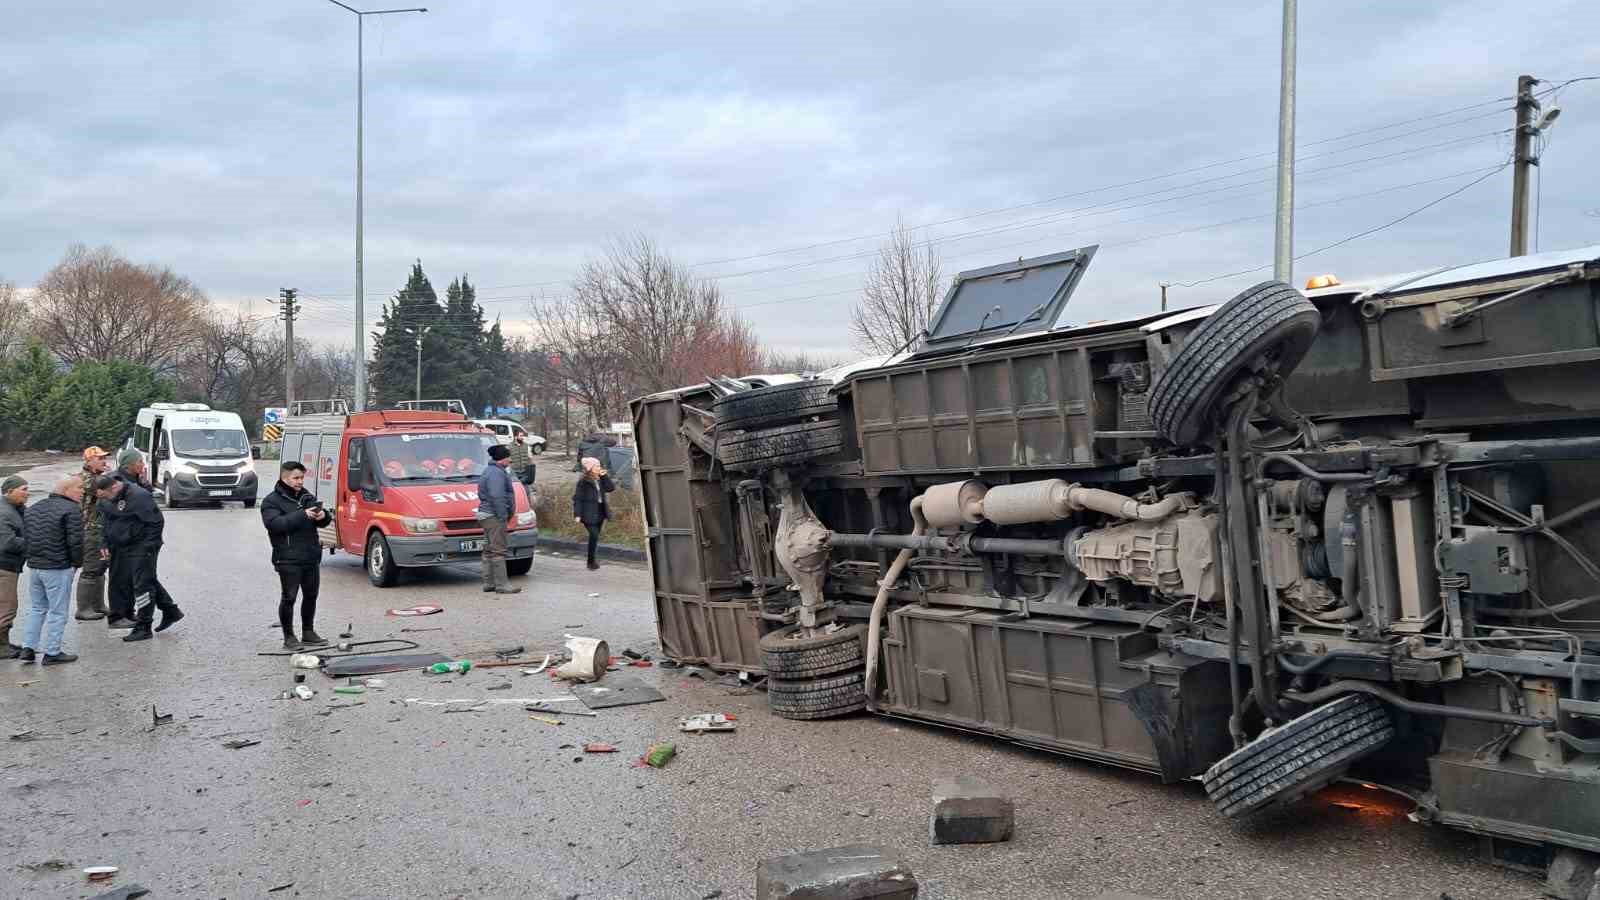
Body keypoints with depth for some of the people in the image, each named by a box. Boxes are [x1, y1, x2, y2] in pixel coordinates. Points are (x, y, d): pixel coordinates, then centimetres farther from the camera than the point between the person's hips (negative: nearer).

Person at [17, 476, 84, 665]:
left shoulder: (34, 508, 13)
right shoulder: (72, 509, -13)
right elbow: (75, 541, -18)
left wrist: (32, 557, 19)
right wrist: (77, 562, -3)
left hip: (34, 566, 8)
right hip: (58, 568, -7)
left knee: (36, 608, 20)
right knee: (57, 612, 1)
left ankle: (28, 647, 16)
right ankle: (51, 653, 4)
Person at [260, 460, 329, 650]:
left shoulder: (307, 497, 16)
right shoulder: (271, 501, -4)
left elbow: (322, 520, 16)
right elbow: (275, 524, -20)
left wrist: (322, 516, -10)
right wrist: (303, 515, -26)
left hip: (311, 556, 6)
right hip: (288, 559, -6)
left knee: (311, 595, 13)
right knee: (289, 597, -4)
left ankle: (308, 633, 25)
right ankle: (289, 637, 4)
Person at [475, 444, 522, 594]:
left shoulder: (490, 471, 18)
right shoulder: (496, 473, -17)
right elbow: (497, 498, -24)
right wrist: (504, 519, -21)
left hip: (487, 515, 11)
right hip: (494, 516, -11)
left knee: (489, 550, 13)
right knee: (498, 550, -10)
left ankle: (488, 583, 17)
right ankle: (502, 585, -10)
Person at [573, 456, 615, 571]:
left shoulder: (600, 479, 11)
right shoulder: (583, 481, -9)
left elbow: (611, 488, 1)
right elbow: (577, 498, -10)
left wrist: (605, 476, -6)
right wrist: (577, 514, -16)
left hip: (600, 513, 7)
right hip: (589, 514, -7)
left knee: (595, 537, 10)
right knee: (594, 535, -16)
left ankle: (591, 561, 20)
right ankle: (591, 562, -8)